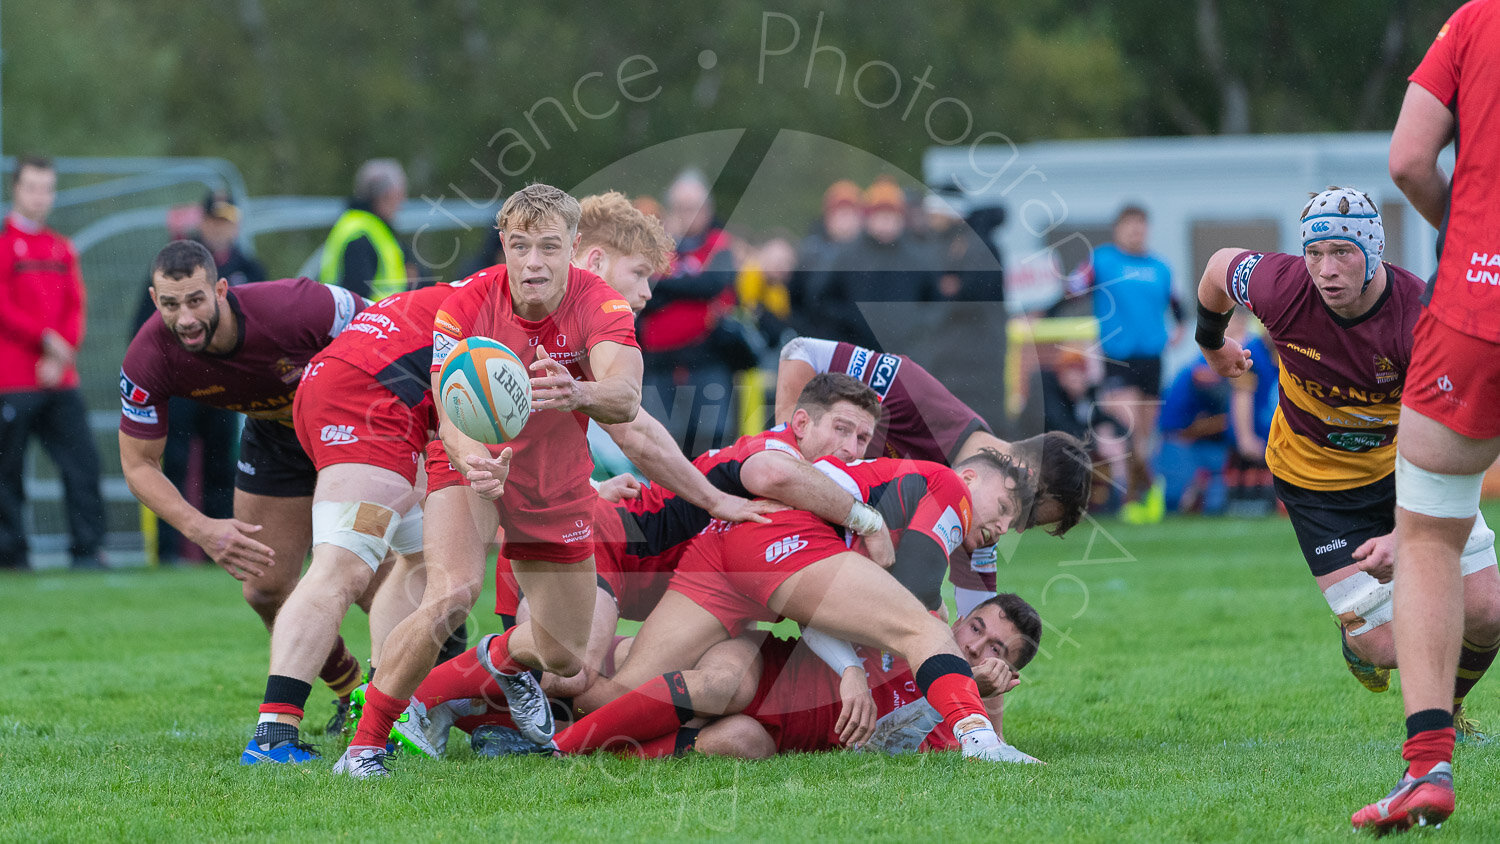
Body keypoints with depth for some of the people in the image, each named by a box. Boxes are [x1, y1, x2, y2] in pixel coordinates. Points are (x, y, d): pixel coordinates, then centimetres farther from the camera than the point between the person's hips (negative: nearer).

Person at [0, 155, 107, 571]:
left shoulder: (61, 248, 16)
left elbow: (74, 307, 11)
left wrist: (60, 356, -4)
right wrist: (46, 339, -13)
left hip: (59, 380, 5)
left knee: (83, 460, -4)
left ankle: (87, 551, -2)